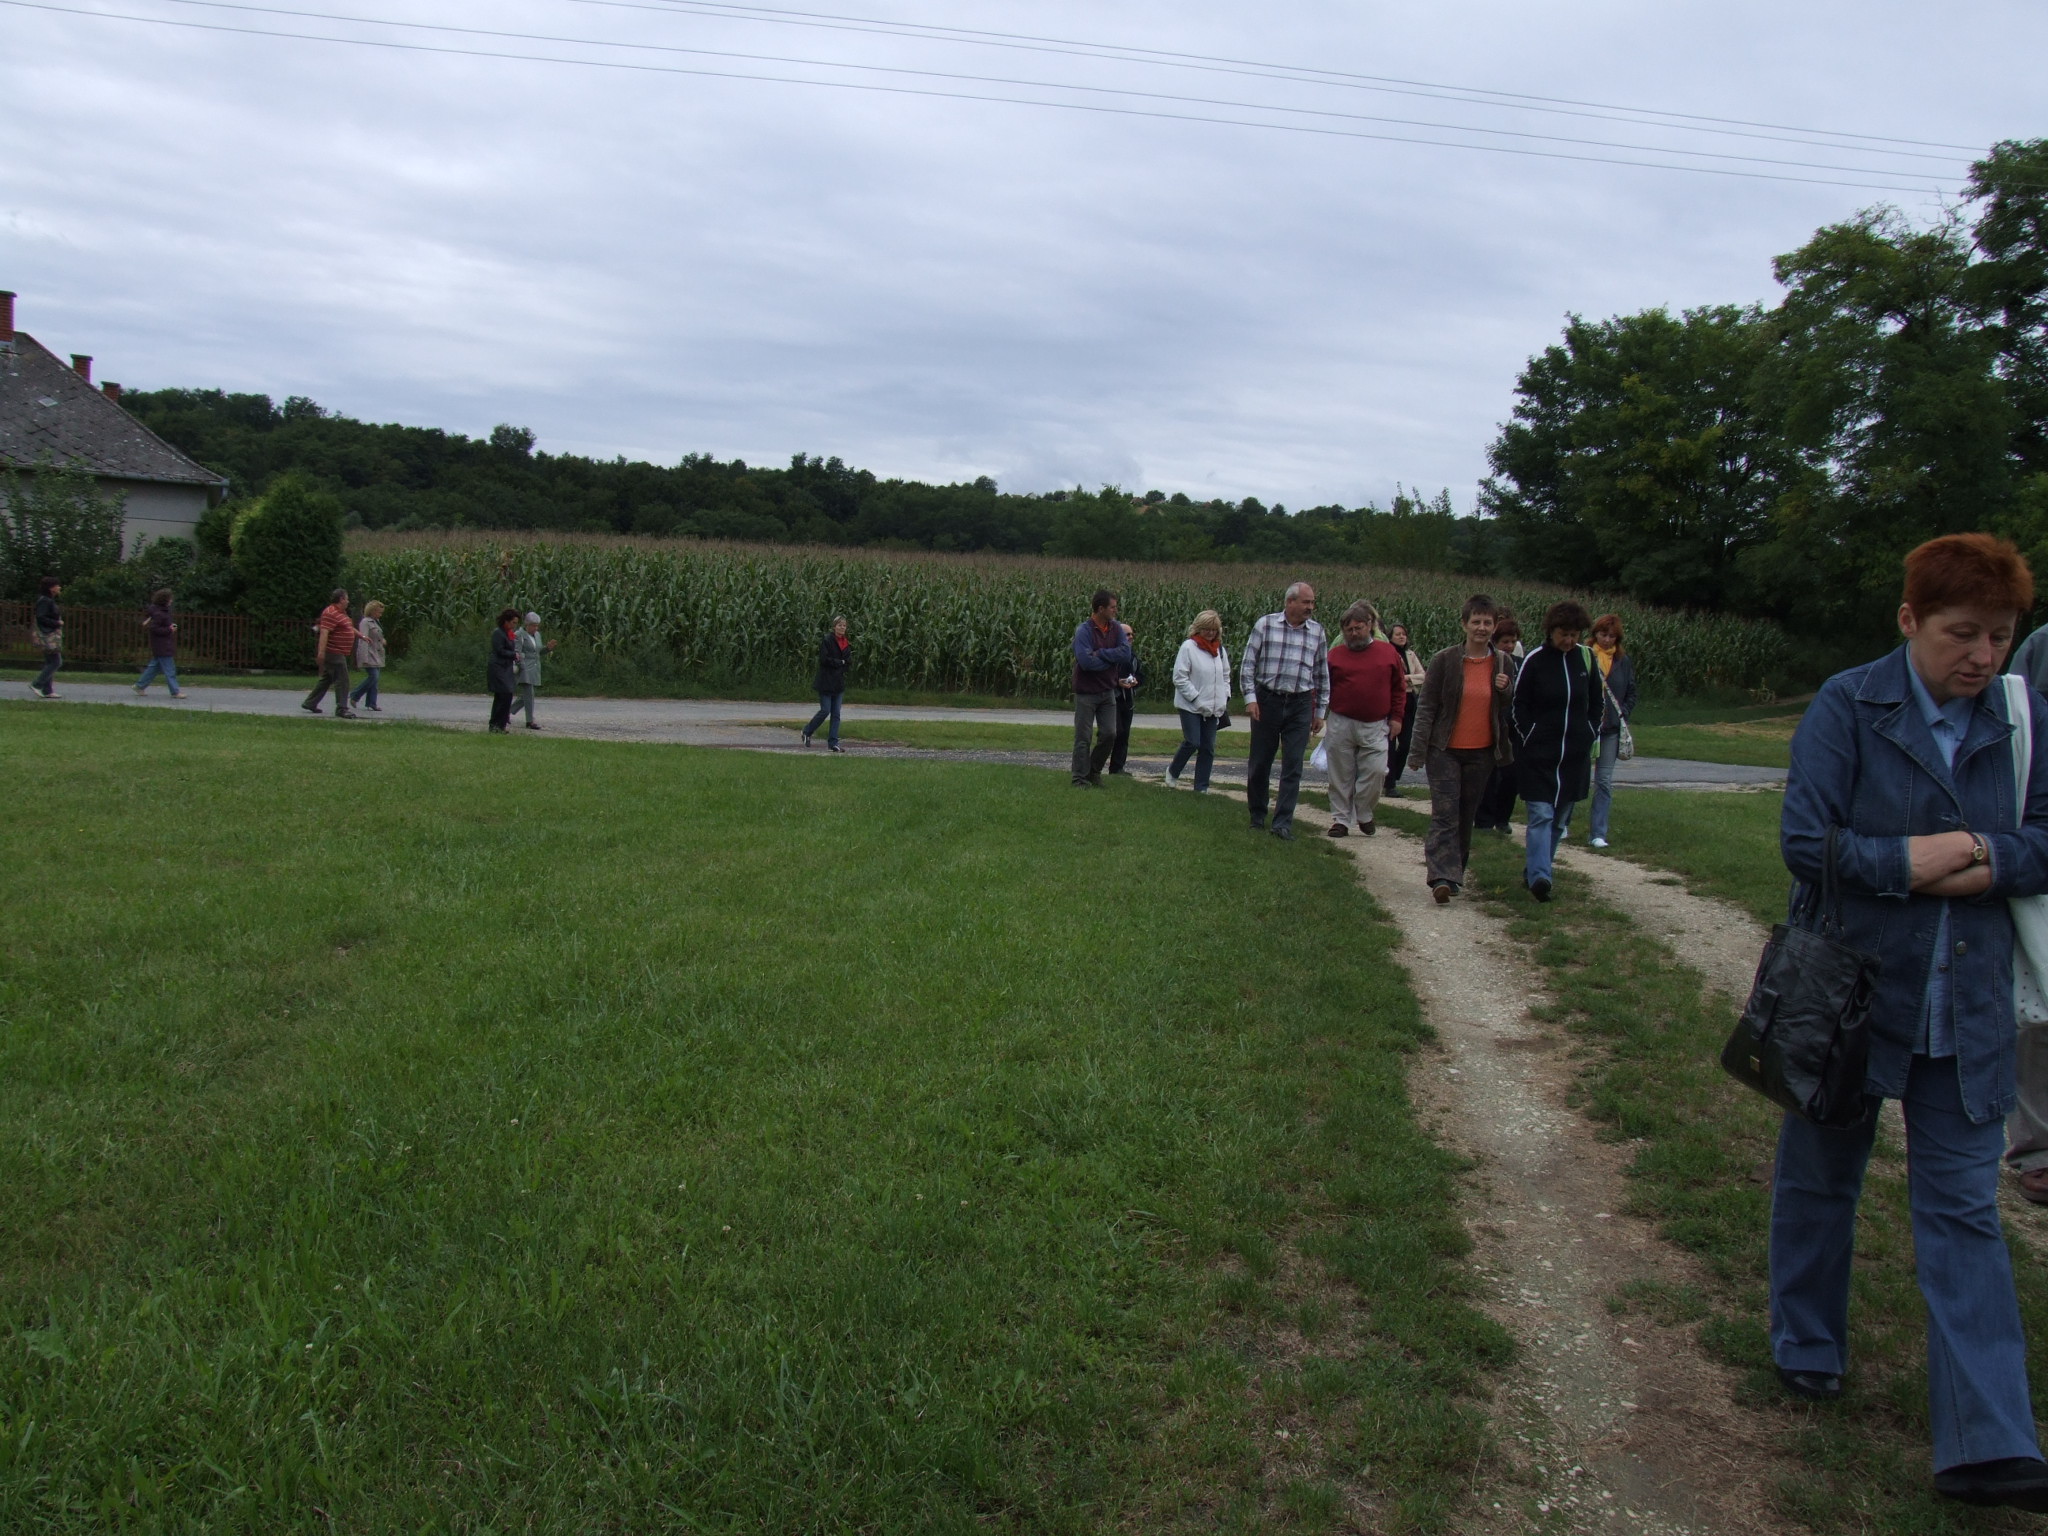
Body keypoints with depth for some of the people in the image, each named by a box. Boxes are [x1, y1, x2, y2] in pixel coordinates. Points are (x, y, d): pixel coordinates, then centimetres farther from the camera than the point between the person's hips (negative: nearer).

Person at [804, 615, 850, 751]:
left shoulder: (845, 642, 11)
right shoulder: (827, 640, -11)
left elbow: (849, 659, 10)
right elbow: (824, 659, -17)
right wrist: (840, 662, -12)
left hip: (839, 682, 6)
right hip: (826, 682, -6)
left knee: (836, 714, 3)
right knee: (825, 710, -6)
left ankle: (833, 743, 5)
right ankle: (807, 732, 17)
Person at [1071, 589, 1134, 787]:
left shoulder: (1116, 628, 1)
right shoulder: (1084, 631, -15)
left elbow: (1126, 653, -11)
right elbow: (1086, 661, -26)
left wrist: (1100, 654, -18)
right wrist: (1112, 659, -14)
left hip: (1108, 691, 5)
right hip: (1086, 692, -5)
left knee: (1109, 734, 5)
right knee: (1083, 737, 2)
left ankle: (1095, 771, 22)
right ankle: (1081, 778, 10)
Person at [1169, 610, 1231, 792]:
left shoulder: (1220, 649, 10)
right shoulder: (1188, 647, -8)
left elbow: (1225, 677, 20)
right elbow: (1180, 678, -11)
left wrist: (1225, 698, 5)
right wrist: (1197, 699, -15)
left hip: (1214, 708, 6)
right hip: (1191, 707, -5)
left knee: (1208, 747, 4)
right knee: (1192, 743, -9)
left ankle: (1201, 786, 12)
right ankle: (1173, 772, 16)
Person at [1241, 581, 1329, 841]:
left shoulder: (1317, 632, 6)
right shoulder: (1265, 625, -1)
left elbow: (1322, 675, 13)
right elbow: (1248, 663, 0)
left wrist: (1320, 711, 11)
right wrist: (1250, 697, -8)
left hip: (1300, 705, 1)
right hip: (1267, 700, -1)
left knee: (1293, 766, -3)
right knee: (1260, 763, 6)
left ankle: (1283, 822, -1)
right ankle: (1257, 817, 21)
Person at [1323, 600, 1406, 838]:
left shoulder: (1388, 653, 6)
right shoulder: (1335, 654, 5)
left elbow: (1399, 687, 11)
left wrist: (1396, 717, 5)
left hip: (1375, 727, 0)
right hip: (1341, 726, 0)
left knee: (1376, 771, -7)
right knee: (1341, 776, 5)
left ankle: (1364, 815, 13)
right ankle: (1341, 819, 15)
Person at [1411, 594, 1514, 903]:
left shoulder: (1503, 663, 6)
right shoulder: (1444, 660, -4)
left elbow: (1511, 712, 16)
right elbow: (1427, 706, -2)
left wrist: (1506, 691, -6)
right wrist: (1418, 747, -8)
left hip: (1482, 753, 3)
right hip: (1445, 750, -3)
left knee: (1467, 816, 9)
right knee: (1444, 814, -11)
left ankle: (1455, 874, 20)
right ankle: (1442, 877, -17)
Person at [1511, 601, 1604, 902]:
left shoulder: (1587, 658, 4)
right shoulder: (1534, 661, -7)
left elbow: (1598, 702, 15)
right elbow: (1518, 705, -2)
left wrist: (1590, 735, 8)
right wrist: (1529, 738, -6)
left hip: (1575, 753, 4)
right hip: (1538, 753, -4)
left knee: (1560, 818, 9)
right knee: (1541, 814, -13)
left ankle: (1534, 870, 20)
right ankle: (1539, 876, -20)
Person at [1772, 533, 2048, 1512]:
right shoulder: (1848, 706, -10)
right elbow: (1804, 839, -14)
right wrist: (1906, 861, -20)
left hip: (1966, 1012, 2)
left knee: (1963, 1214, 2)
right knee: (1820, 1179, 16)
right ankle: (1806, 1350, 38)